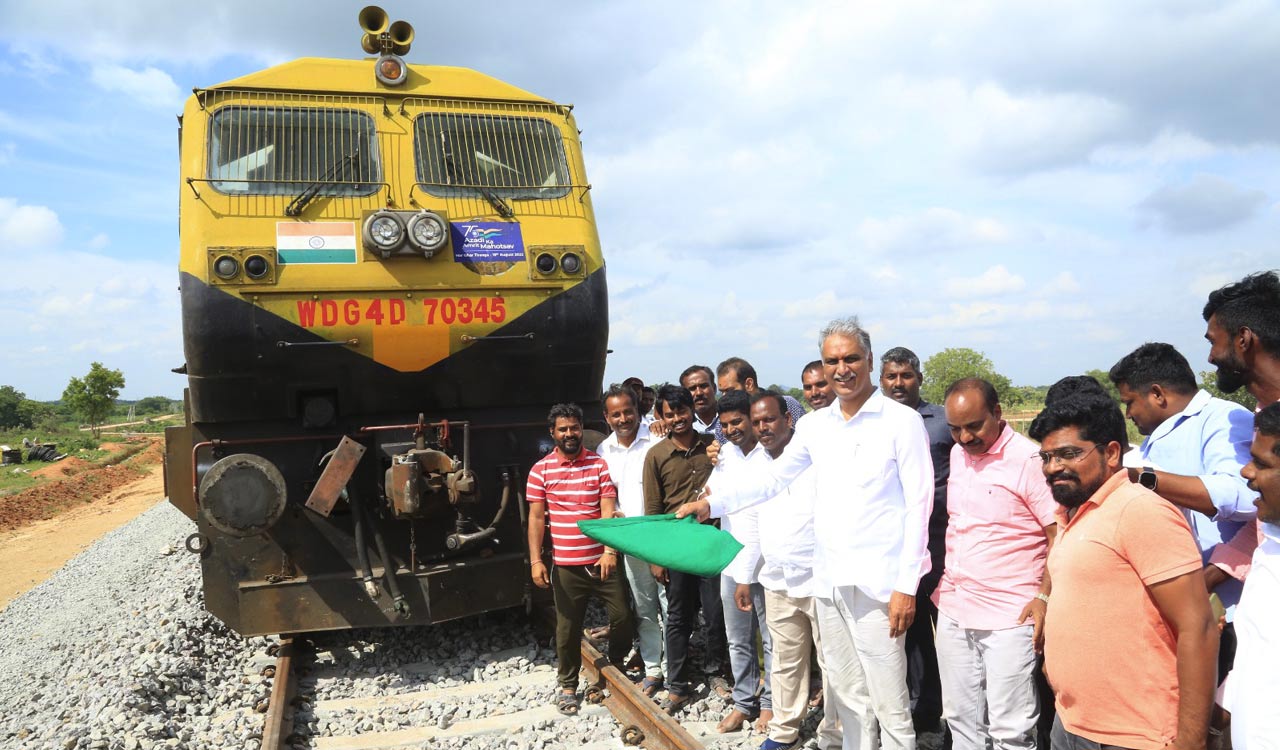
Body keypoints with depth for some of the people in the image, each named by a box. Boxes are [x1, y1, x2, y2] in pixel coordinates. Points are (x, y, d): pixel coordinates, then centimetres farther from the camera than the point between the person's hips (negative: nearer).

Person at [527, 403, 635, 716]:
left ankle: (617, 667, 33)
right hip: (566, 565, 0)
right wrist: (535, 560, -7)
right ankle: (567, 685, 27)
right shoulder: (541, 470, 0)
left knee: (622, 616, 6)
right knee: (568, 627, 9)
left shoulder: (599, 464, 0)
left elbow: (609, 512, -6)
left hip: (602, 560, 1)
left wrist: (610, 551, -17)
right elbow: (536, 518, 0)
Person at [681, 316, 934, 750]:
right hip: (828, 581, 5)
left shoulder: (902, 421, -6)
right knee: (847, 698, 16)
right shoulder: (814, 426, 9)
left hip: (878, 583, -5)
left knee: (889, 704, 0)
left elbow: (919, 505, -8)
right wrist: (712, 504, 5)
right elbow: (774, 478, 15)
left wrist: (907, 585, -11)